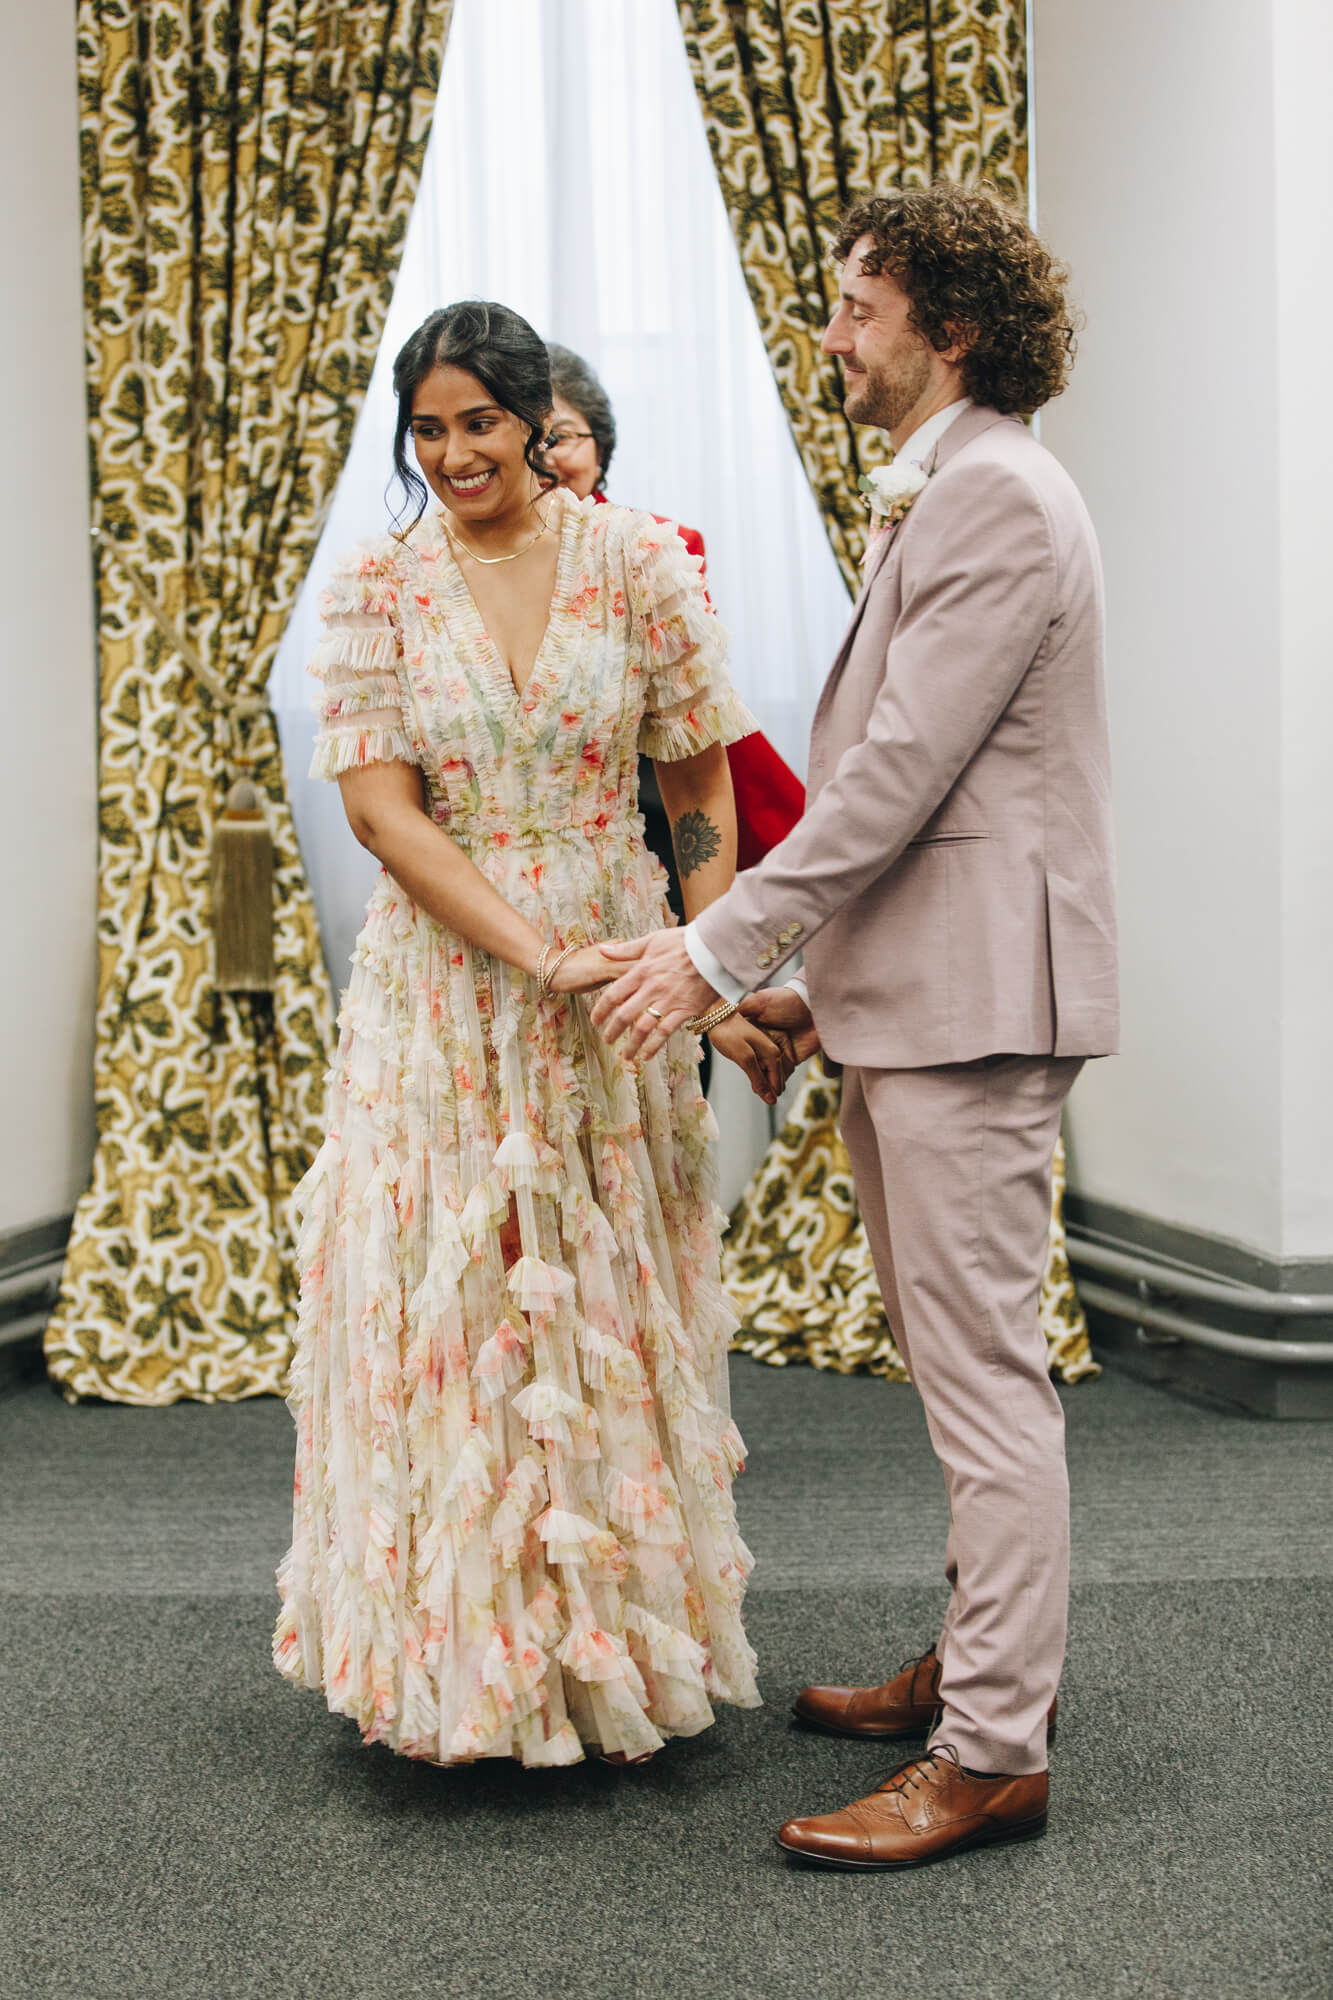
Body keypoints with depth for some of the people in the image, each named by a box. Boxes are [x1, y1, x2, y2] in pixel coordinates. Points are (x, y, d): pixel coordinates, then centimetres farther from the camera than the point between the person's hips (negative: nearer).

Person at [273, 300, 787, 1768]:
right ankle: (466, 1663, 20)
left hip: (618, 981, 0)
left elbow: (705, 793, 2)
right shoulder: (373, 588, 0)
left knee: (616, 1320, 7)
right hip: (440, 983, 0)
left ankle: (624, 1653, 23)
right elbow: (381, 810, -8)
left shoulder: (640, 566, 0)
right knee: (443, 1314, 3)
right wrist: (542, 954, -18)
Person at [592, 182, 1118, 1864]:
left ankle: (992, 1754, 3)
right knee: (955, 1358, 17)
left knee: (985, 1370, -5)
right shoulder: (939, 497, 20)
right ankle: (980, 1661, 30)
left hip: (973, 993, -11)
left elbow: (903, 767, -20)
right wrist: (818, 975, 18)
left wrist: (717, 948, -17)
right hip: (914, 995, 11)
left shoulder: (998, 498, -14)